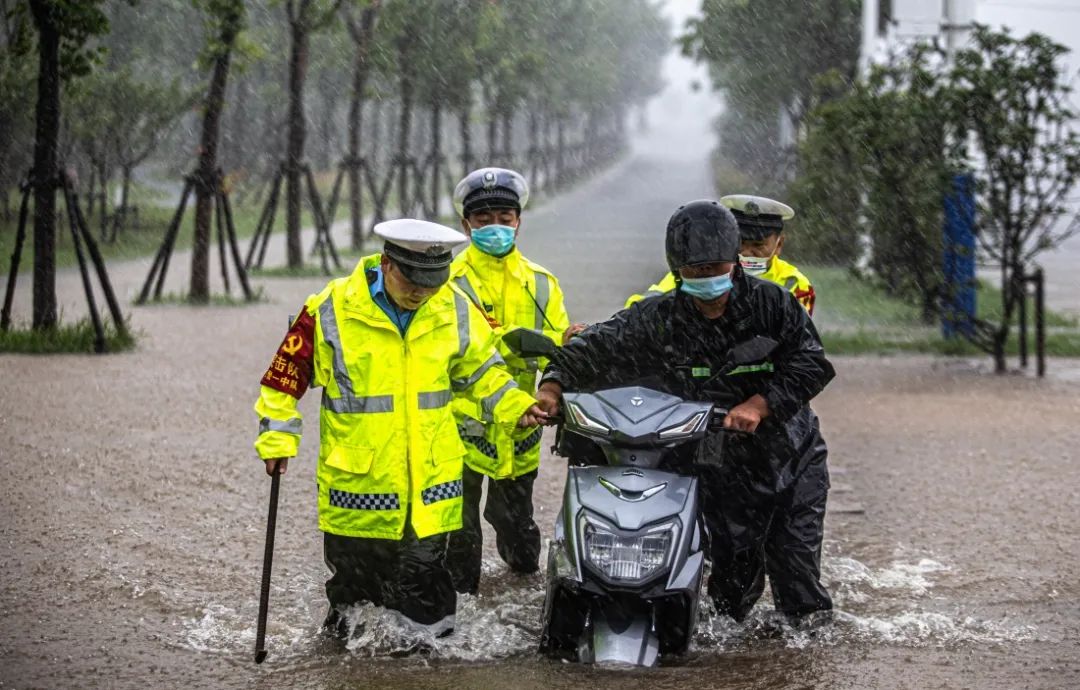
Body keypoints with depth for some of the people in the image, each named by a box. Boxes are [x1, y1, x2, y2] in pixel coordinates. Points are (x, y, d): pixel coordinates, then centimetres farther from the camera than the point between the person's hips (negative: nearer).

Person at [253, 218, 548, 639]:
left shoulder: (454, 310, 0)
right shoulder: (332, 311, -10)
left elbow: (480, 370, 16)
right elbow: (286, 374, -1)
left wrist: (514, 407, 4)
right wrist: (277, 438, -4)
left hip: (431, 477, 2)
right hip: (357, 480, -2)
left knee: (425, 574, 6)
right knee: (356, 575, 11)